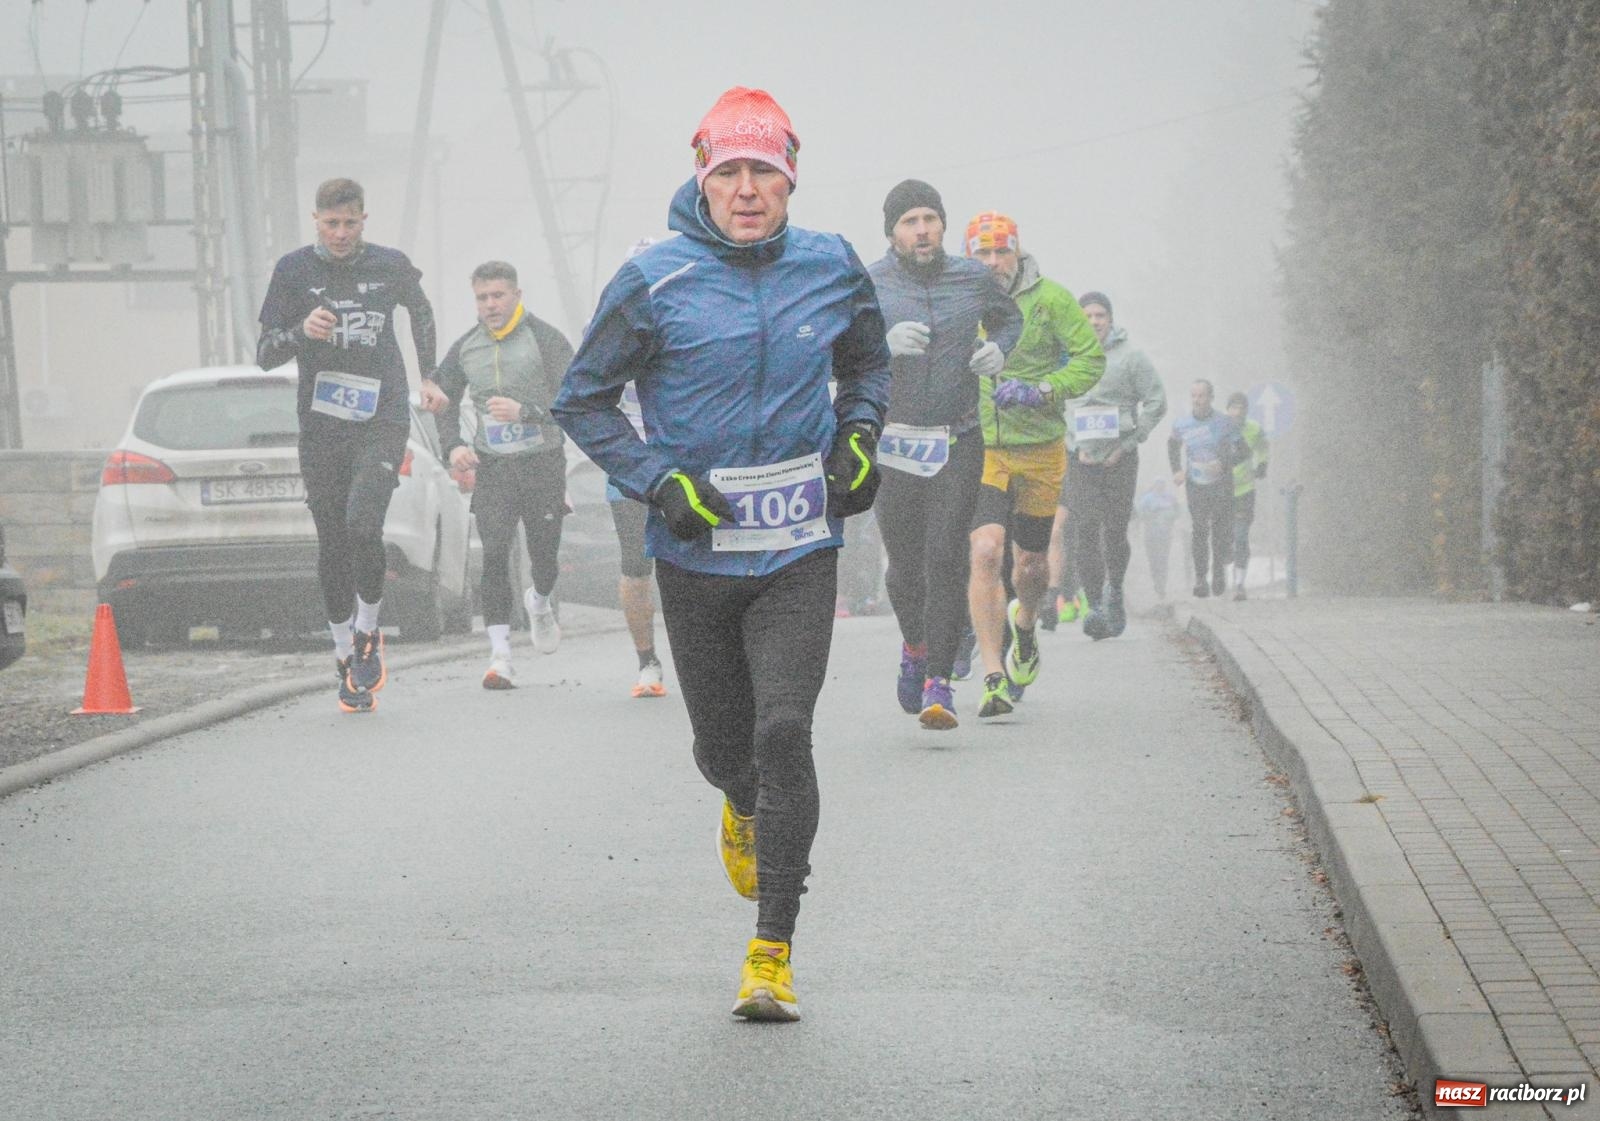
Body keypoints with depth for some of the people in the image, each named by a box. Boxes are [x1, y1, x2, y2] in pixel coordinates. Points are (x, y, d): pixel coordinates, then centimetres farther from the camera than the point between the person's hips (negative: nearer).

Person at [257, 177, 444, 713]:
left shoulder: (391, 266, 3)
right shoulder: (293, 270, 0)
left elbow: (420, 311, 26)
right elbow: (265, 354, 0)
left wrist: (428, 377, 27)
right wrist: (302, 331, -19)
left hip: (383, 421, -1)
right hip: (321, 427, 1)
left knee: (362, 523, -22)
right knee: (333, 546, 4)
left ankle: (368, 633, -1)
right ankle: (347, 656, 19)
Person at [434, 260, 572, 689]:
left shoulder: (546, 340, -5)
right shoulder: (465, 348, 9)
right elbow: (445, 401, 20)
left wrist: (524, 411, -26)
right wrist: (453, 445, 2)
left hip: (542, 463, -2)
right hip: (491, 467, 2)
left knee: (544, 554, 5)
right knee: (494, 555, -11)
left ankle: (539, 603, 42)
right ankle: (500, 655, -13)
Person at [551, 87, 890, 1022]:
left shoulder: (834, 270, 2)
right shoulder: (656, 282, -7)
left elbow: (868, 363, 22)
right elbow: (584, 399, 1)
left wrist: (858, 439, 4)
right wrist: (659, 482, -11)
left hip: (800, 553, 0)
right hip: (697, 553, 0)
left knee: (783, 733, -14)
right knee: (722, 743, 11)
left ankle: (774, 952, -8)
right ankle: (745, 811, 51)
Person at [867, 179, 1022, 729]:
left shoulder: (972, 278, 5)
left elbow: (1009, 316, 25)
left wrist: (999, 348, 3)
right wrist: (882, 344, -25)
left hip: (958, 444, 0)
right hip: (893, 445, 0)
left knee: (946, 560, -11)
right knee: (905, 564, 6)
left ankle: (938, 683, -9)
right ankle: (915, 645, 37)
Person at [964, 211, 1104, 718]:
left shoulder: (1049, 299, -7)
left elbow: (1090, 359, -7)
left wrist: (1040, 391, -20)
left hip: (1040, 448, 0)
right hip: (981, 449, 0)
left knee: (1030, 561, 11)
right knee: (986, 552, -17)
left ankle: (1024, 626, 47)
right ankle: (994, 678, -15)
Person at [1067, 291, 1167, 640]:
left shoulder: (1130, 357, 2)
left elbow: (1157, 402, 0)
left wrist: (1127, 444, -7)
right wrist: (1071, 446, 0)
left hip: (1119, 459, -1)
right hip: (1079, 460, 1)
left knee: (1115, 531, 2)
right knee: (1085, 532, -11)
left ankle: (1115, 591, 28)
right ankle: (1096, 605, -14)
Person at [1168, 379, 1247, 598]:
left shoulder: (1225, 422, -9)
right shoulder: (1181, 424, -3)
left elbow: (1242, 452, -7)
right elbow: (1173, 445, 19)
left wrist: (1223, 463, -23)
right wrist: (1176, 470, 4)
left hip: (1222, 484, -1)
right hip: (1196, 486, 1)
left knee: (1222, 532, 4)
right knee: (1198, 532, -9)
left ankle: (1219, 571, 28)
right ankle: (1200, 579, -6)